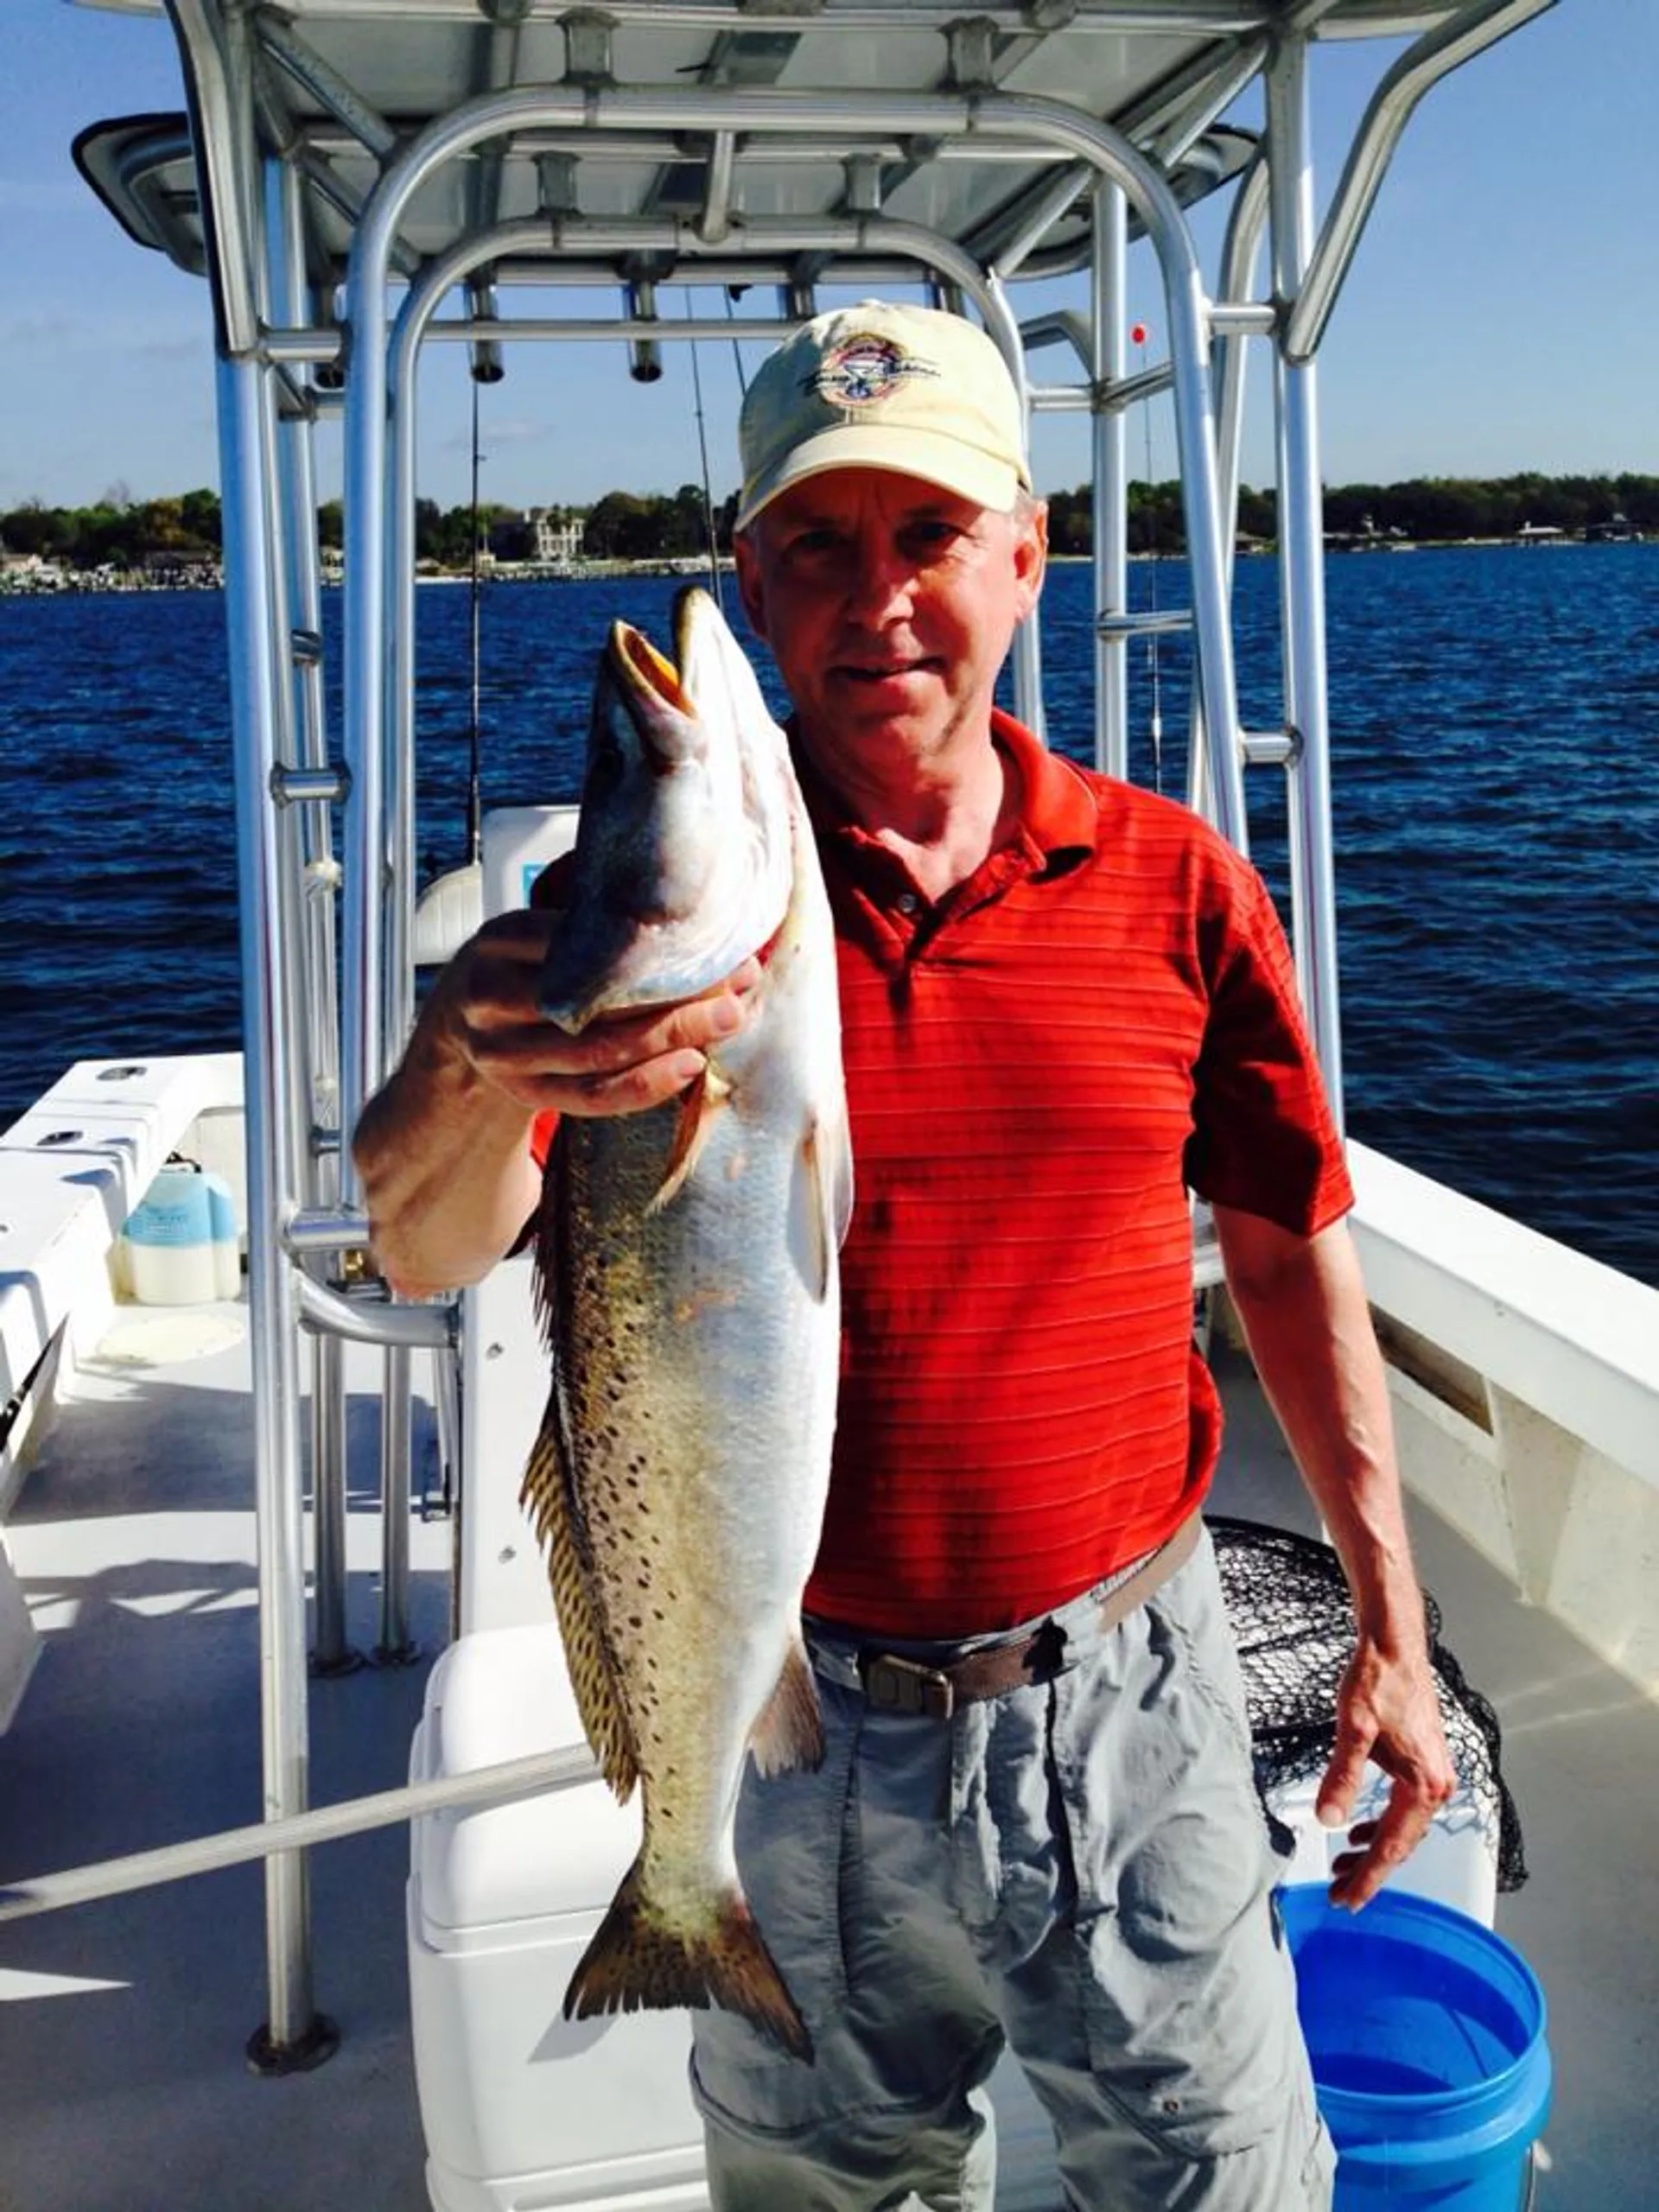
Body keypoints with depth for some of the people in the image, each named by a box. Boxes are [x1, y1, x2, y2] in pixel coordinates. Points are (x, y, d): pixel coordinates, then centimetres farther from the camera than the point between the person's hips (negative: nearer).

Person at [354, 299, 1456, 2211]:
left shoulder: (1173, 885, -5)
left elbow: (1291, 1255, 4)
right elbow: (425, 1255, -20)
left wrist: (1390, 1627, 6)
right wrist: (476, 1069, -43)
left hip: (1122, 1700, 0)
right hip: (795, 1711, 0)